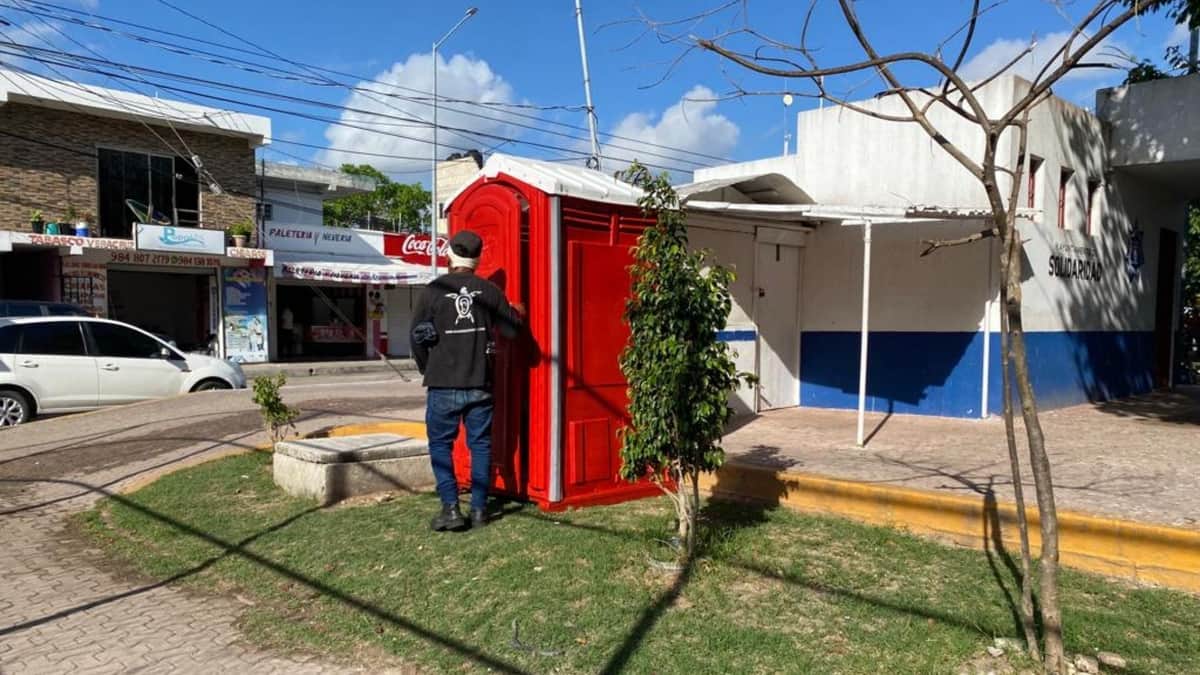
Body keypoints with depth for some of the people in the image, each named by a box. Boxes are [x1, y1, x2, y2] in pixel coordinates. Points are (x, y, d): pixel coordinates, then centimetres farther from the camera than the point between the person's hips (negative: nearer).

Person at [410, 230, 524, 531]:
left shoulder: (433, 290, -5)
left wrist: (426, 368, 14)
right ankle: (479, 509, 15)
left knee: (440, 445, 9)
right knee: (480, 444, 11)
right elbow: (511, 329, 4)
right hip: (480, 384, 2)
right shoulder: (489, 291, 0)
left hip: (443, 385, -2)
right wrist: (517, 314, 27)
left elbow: (417, 336, -3)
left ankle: (451, 509, 3)